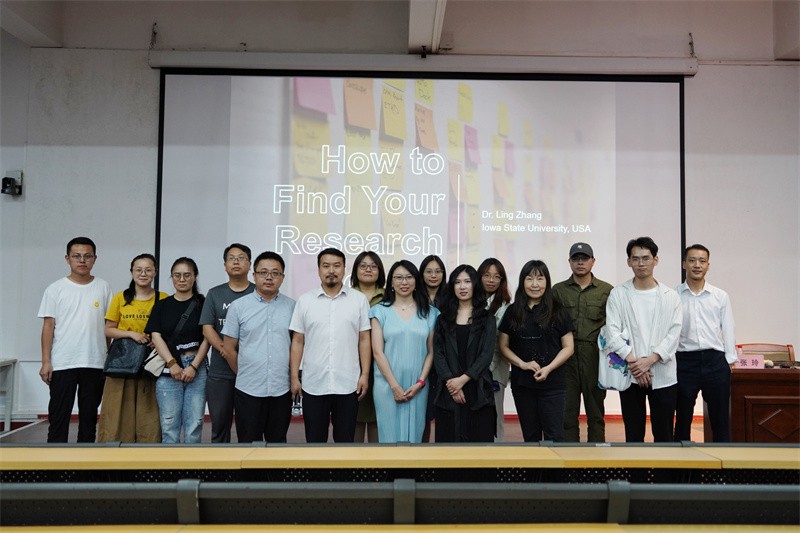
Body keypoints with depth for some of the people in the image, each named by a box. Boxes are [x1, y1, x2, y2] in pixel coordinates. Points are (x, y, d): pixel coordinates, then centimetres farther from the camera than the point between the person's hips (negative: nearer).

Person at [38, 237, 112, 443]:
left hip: (95, 363, 2)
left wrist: (111, 358, 4)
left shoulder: (103, 288, 5)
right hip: (62, 363, -2)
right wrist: (46, 362, -5)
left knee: (89, 415, 11)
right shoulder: (56, 289, 1)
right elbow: (48, 326, 0)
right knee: (59, 416, 2)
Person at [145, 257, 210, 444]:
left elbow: (206, 339, 1)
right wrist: (172, 364, -11)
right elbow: (156, 336, 3)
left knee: (194, 425, -1)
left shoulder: (202, 304, 6)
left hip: (196, 370, -1)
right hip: (168, 372, 1)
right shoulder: (161, 306, 12)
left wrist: (193, 366, -10)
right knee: (169, 426, 1)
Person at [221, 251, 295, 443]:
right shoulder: (238, 306, -1)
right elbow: (229, 348, 3)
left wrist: (293, 377, 8)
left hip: (282, 390, 1)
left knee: (278, 442, 14)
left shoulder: (292, 306, 2)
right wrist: (245, 375, 7)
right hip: (248, 390, -1)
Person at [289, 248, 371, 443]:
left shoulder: (359, 299, 2)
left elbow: (364, 339, 3)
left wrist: (365, 374, -2)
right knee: (314, 441, 10)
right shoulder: (305, 300, 3)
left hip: (348, 384, 0)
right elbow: (297, 341, 4)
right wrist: (294, 378, 1)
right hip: (313, 385, 1)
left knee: (345, 441, 10)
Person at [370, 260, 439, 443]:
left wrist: (420, 382, -5)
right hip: (388, 385, -2)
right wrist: (394, 386, -8)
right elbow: (377, 352, -3)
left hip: (417, 387, 2)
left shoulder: (429, 312, 8)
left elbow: (431, 351, 7)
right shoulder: (381, 311, 2)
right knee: (391, 435, 2)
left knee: (414, 433, 6)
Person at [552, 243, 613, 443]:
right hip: (566, 359, 1)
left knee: (595, 413, 8)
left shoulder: (607, 291, 4)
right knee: (567, 413, 5)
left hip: (595, 358, -1)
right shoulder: (558, 290, 7)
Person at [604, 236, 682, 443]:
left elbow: (674, 334, -3)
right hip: (630, 375, 0)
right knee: (633, 434, 7)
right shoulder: (618, 294, 3)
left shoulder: (671, 296, 5)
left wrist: (649, 361, -14)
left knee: (663, 434, 6)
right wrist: (633, 362, -15)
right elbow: (613, 333, -5)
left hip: (663, 374, 1)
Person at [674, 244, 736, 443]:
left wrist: (729, 362, 2)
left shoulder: (721, 296, 6)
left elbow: (728, 330, 7)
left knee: (720, 418, 8)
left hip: (715, 360, 1)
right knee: (683, 418, 9)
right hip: (684, 361, -1)